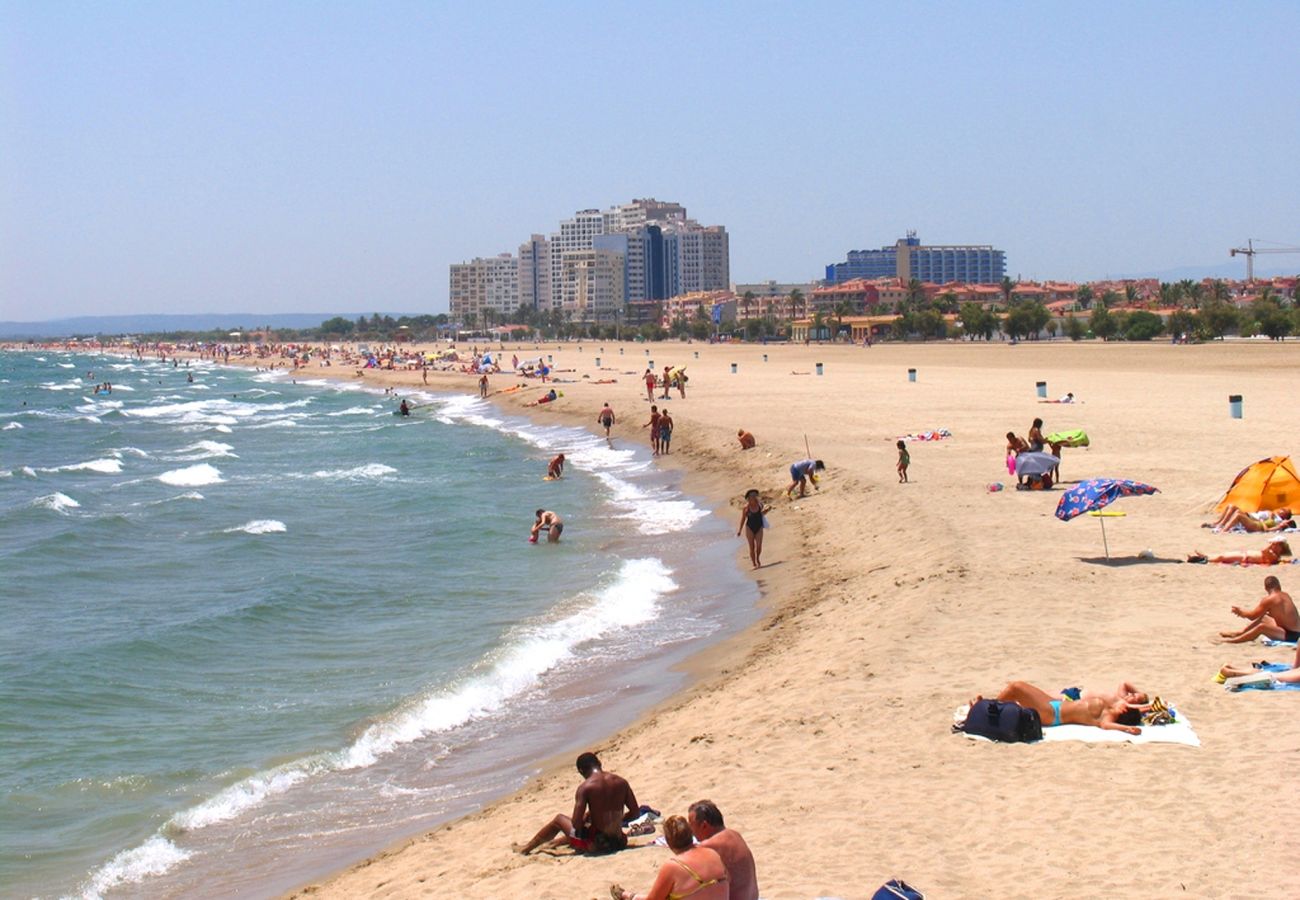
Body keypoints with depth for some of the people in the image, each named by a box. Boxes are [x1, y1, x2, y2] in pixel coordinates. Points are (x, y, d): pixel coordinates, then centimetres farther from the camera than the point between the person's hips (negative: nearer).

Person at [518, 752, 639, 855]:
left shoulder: (585, 787, -13)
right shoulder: (621, 782, 1)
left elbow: (576, 823, -16)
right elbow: (635, 811, 5)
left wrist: (586, 818, 6)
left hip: (595, 844, -5)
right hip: (618, 843, 5)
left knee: (559, 819, 21)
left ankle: (527, 848, 41)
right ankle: (553, 843, 61)